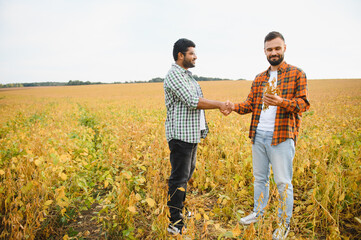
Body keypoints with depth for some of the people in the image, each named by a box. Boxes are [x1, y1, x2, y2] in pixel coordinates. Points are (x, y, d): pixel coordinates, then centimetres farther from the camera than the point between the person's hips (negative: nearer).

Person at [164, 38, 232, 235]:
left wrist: (219, 105, 3)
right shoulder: (174, 75, -13)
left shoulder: (188, 76, 19)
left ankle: (179, 209, 36)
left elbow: (199, 100, 17)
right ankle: (175, 223, 5)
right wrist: (219, 104, -14)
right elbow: (193, 101, -22)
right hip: (181, 135, -10)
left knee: (187, 173, 19)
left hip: (192, 134, 10)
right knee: (179, 177, -5)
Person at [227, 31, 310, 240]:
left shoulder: (297, 74, 0)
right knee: (260, 178, 17)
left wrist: (281, 102, -27)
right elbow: (250, 103, 10)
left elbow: (303, 104, -8)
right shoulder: (259, 78, 15)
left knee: (283, 182, 3)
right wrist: (235, 106, -10)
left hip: (282, 137, -5)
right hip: (258, 136, 5)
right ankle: (258, 213, 36)